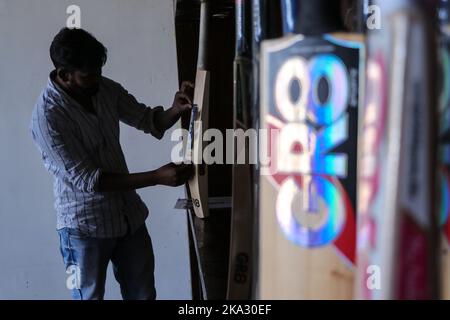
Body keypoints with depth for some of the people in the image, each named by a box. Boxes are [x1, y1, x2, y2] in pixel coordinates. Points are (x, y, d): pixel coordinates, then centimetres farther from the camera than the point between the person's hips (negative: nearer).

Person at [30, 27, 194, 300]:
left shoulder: (106, 89, -4)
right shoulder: (47, 117, -22)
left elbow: (149, 121, 8)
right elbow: (87, 179, -24)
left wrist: (176, 110, -16)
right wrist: (157, 177, -28)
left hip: (129, 215, 6)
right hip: (85, 227, -6)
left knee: (143, 295, 15)